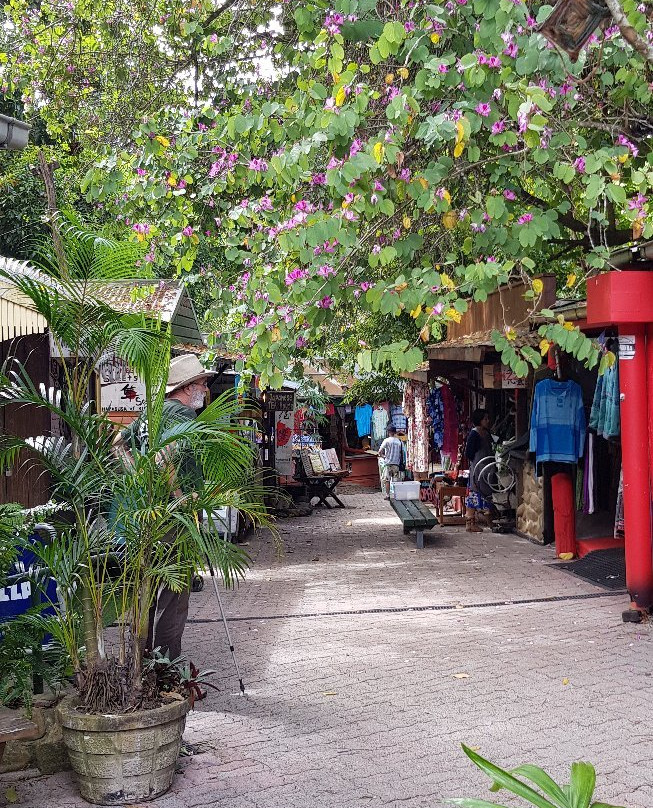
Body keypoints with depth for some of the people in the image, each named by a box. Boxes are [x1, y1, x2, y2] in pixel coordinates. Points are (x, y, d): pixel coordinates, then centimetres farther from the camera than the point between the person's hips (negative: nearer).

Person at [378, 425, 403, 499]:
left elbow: (380, 451, -12)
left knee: (386, 479, 2)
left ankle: (387, 495, -1)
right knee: (396, 480, 8)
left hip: (388, 463, -4)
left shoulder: (387, 440, -8)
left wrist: (382, 456, 6)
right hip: (396, 463, 4)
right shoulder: (399, 441, 5)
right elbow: (402, 452, 9)